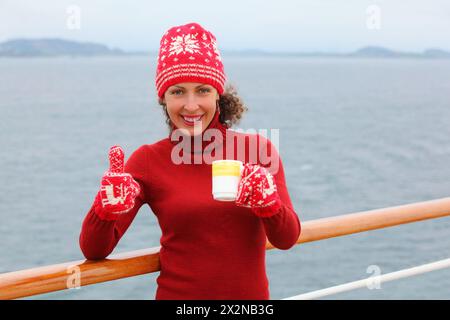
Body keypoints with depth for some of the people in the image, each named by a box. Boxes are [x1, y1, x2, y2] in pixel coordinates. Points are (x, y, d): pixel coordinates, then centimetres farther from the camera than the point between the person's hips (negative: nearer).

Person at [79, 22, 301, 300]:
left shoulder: (258, 149, -6)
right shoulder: (148, 160, -7)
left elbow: (287, 240, -9)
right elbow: (94, 251, -10)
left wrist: (268, 204, -28)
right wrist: (106, 209, -30)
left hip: (252, 296, 1)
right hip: (178, 294, -1)